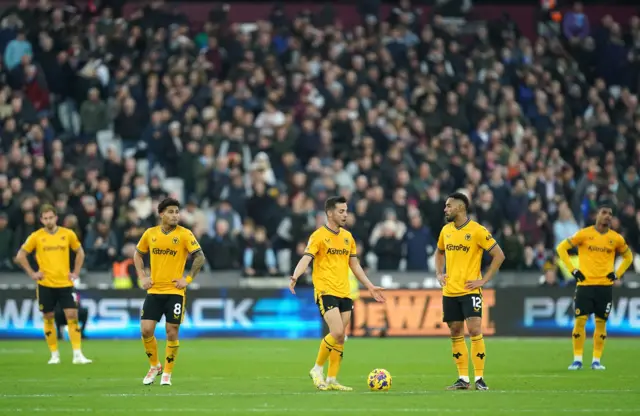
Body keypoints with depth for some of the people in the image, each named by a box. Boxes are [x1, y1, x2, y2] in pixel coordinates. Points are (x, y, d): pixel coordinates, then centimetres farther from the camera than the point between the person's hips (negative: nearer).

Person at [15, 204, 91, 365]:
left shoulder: (68, 234, 2)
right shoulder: (36, 236, -1)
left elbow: (80, 252, 16)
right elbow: (21, 256, 7)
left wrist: (75, 272, 6)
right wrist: (32, 273, -1)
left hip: (65, 283, 0)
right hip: (45, 284, 0)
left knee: (72, 316, -9)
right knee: (48, 318, 3)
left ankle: (78, 354, -9)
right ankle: (54, 354, 13)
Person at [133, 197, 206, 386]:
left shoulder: (184, 234, -6)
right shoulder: (150, 234, 4)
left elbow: (200, 257, -5)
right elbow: (138, 254, 19)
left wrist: (188, 279, -10)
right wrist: (142, 277, 8)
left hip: (175, 291, -3)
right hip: (154, 291, 3)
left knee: (172, 333, -2)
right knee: (146, 330, -5)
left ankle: (167, 373, 12)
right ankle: (154, 366, 17)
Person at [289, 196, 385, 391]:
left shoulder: (347, 237, 14)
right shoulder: (319, 236, -6)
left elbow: (355, 265, 21)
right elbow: (306, 258, -18)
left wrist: (370, 286, 18)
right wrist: (295, 277, -36)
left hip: (344, 293, 7)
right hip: (325, 292, -7)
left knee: (340, 338, 4)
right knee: (337, 332, -19)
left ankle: (331, 380, 11)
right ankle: (317, 369, -1)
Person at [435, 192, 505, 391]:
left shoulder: (477, 231, -10)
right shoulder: (446, 230, 9)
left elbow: (499, 255, -9)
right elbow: (439, 252, 28)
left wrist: (484, 280, -12)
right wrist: (439, 273, 12)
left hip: (469, 291, -6)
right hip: (449, 291, 6)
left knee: (474, 330, -13)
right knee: (455, 333, 7)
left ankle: (479, 378, -8)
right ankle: (463, 379, 12)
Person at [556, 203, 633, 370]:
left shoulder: (616, 238, 4)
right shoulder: (584, 234, -2)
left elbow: (628, 256, 19)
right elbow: (561, 248, 3)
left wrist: (617, 274, 5)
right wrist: (573, 269, -4)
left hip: (605, 286, 2)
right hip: (585, 284, -2)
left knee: (601, 322, 2)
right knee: (580, 320, -7)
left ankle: (596, 360, 8)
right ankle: (577, 359, 0)